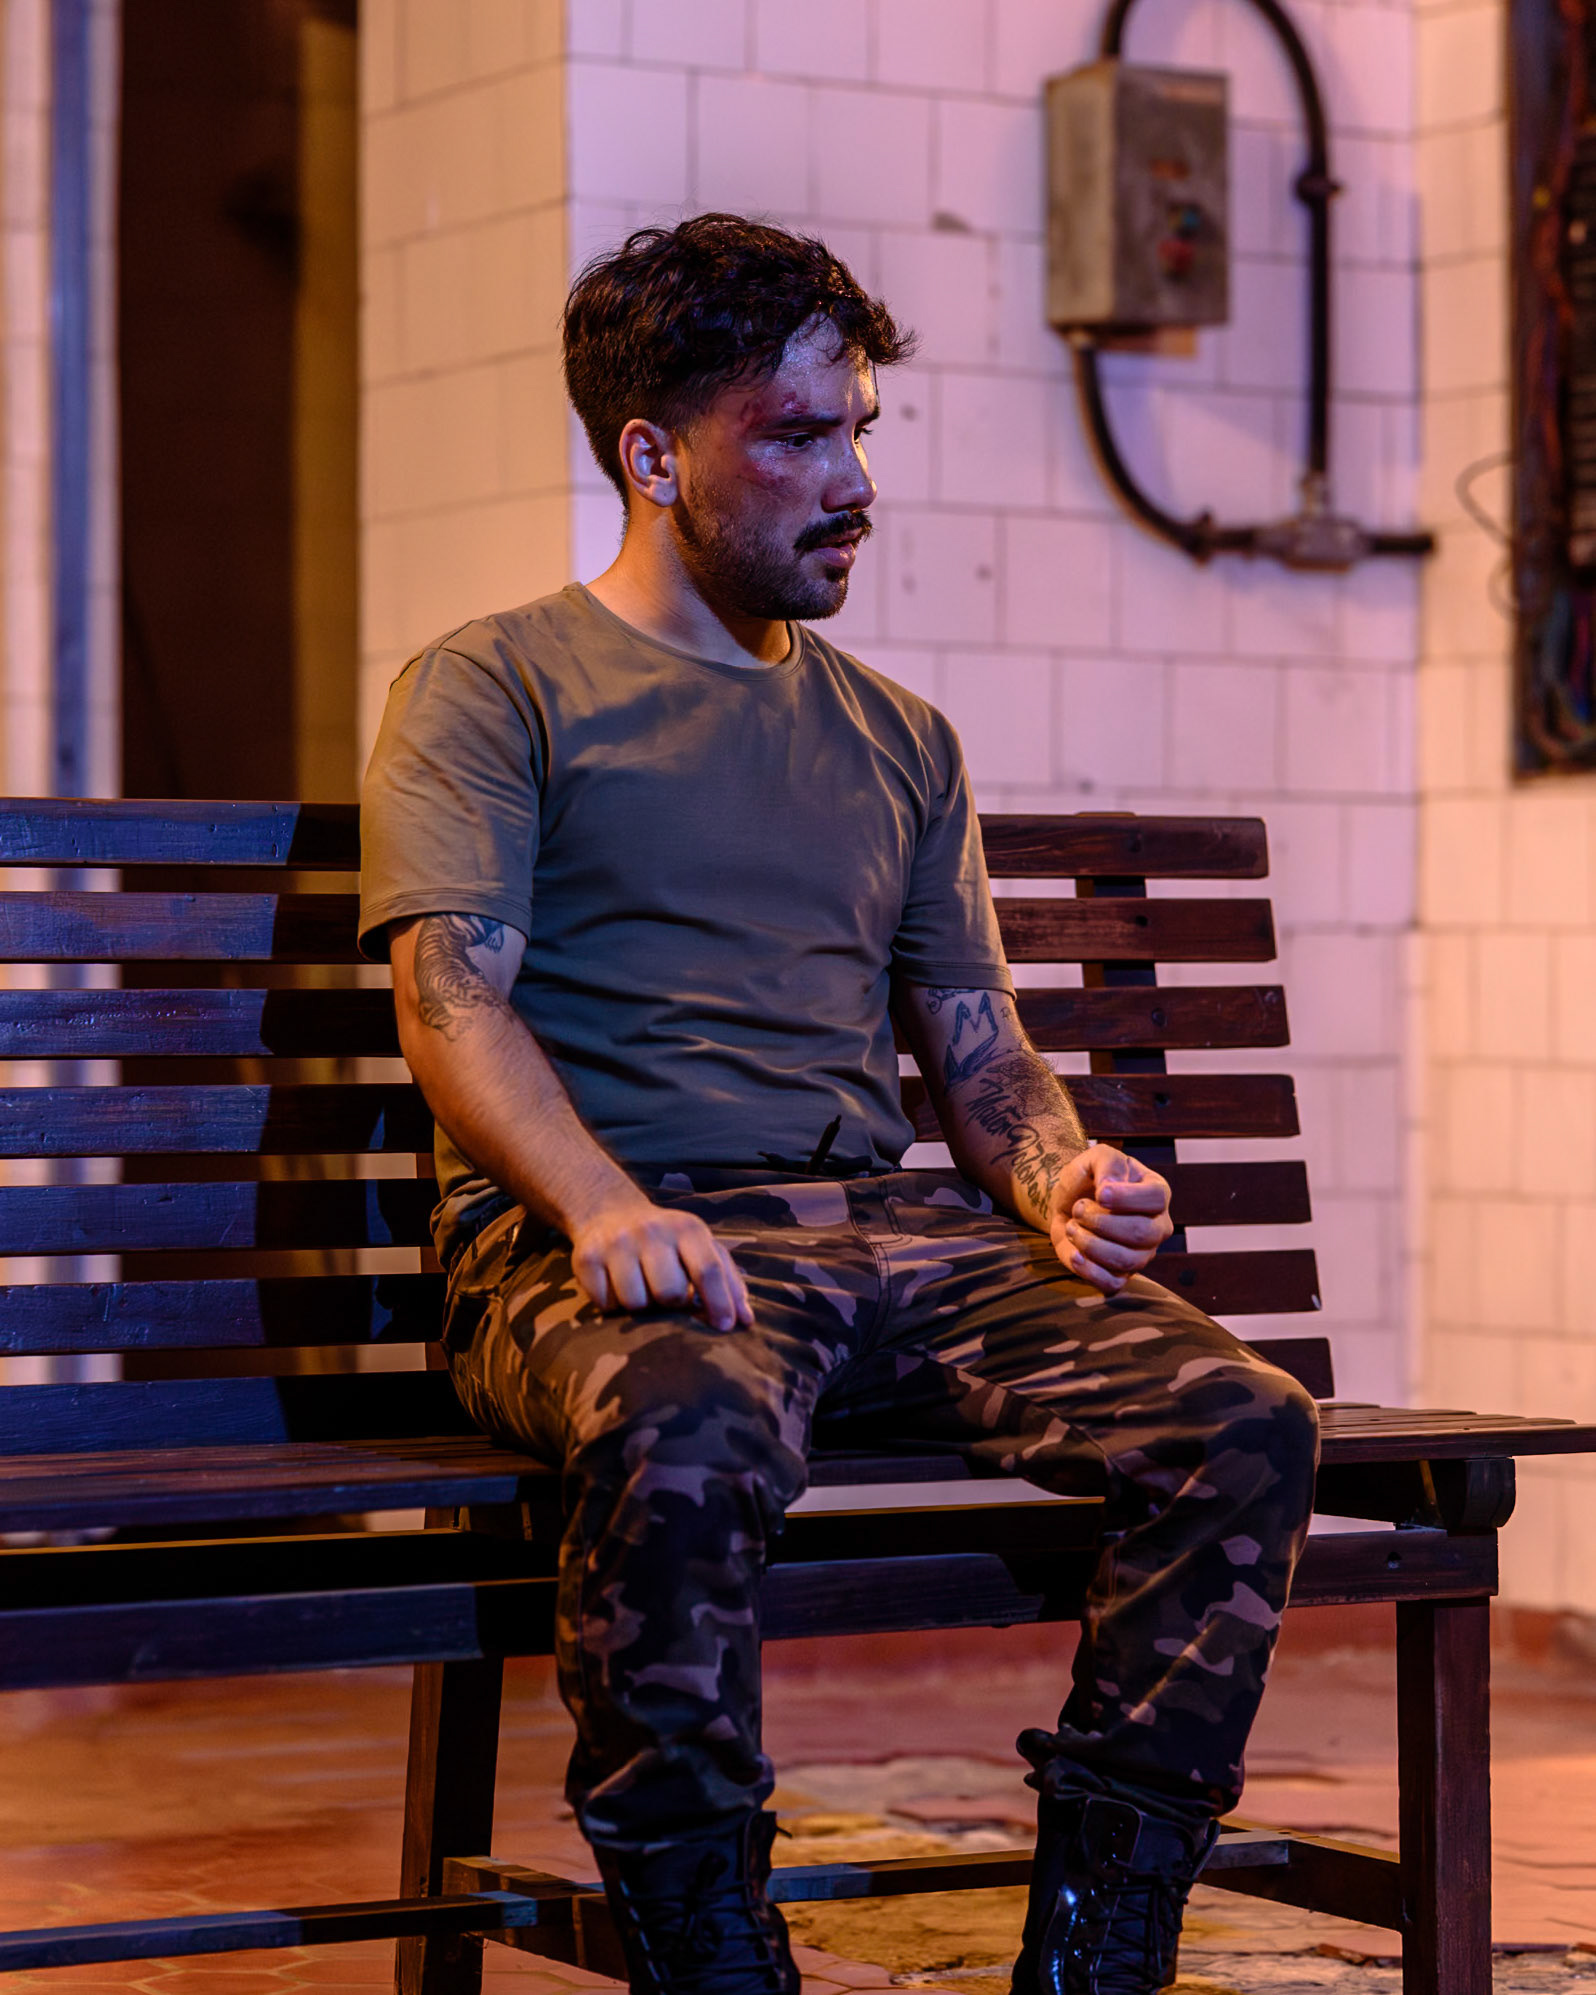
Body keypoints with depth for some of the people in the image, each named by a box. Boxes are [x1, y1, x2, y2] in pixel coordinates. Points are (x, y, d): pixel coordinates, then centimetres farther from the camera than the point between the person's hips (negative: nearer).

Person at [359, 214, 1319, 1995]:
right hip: (612, 1245, -5)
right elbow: (453, 998, -5)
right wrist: (603, 1204, -25)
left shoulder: (899, 741, 27)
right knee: (685, 1440, -40)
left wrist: (1058, 1173, -2)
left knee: (1242, 1423, -21)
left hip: (894, 1227, 5)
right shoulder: (488, 690, 10)